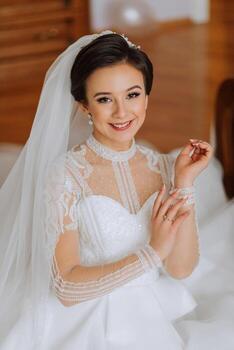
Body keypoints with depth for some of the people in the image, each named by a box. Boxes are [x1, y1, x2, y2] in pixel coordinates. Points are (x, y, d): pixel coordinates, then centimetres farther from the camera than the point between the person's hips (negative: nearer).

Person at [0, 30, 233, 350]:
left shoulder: (163, 167, 2)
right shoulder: (66, 173, -11)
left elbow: (180, 269, -3)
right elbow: (67, 288, -14)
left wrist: (185, 182, -9)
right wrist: (151, 253, -17)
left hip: (154, 323, 4)